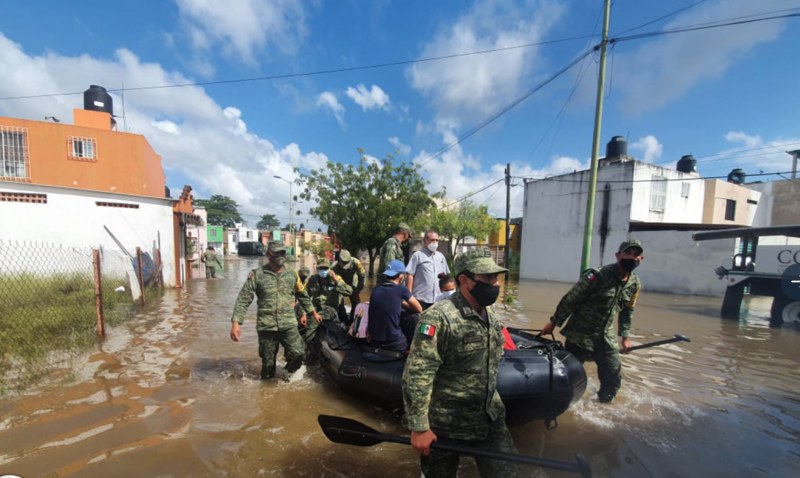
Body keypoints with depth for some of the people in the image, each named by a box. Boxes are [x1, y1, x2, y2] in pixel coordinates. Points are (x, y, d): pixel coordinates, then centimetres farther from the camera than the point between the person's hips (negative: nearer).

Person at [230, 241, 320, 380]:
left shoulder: (292, 274, 6)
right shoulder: (257, 274, -3)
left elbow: (303, 295, 17)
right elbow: (243, 299, -4)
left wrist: (313, 312, 19)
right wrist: (236, 322, -14)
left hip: (289, 324, 1)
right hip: (266, 325, -1)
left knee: (298, 354, -12)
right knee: (268, 362, 10)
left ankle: (289, 371, 21)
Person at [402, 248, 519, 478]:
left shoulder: (490, 316, 1)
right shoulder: (439, 317, -26)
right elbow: (416, 376, -27)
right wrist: (419, 427, -23)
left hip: (490, 418, 6)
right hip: (444, 425, -6)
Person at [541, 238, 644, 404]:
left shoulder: (635, 284, 1)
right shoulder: (597, 276, -21)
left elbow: (627, 311, 16)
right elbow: (569, 300, -16)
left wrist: (625, 336, 16)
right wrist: (553, 322, -12)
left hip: (606, 338, 6)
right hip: (580, 335, -6)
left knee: (613, 378, 13)